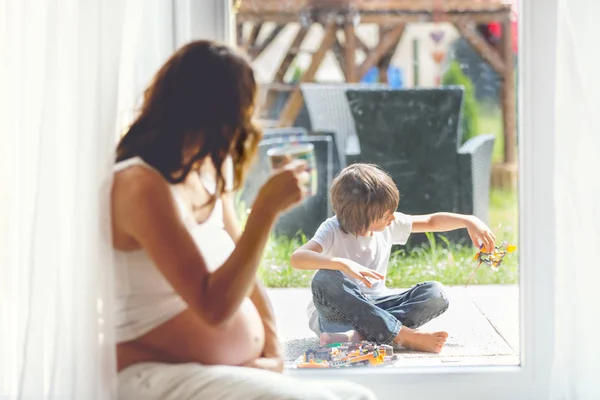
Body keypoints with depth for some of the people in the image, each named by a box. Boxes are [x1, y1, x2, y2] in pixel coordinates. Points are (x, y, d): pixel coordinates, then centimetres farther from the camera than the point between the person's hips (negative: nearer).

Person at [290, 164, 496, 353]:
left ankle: (362, 333, -34)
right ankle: (404, 336, -36)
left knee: (435, 294, -16)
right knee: (325, 280, -39)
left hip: (374, 306, 5)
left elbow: (432, 221, 12)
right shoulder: (333, 231, -16)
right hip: (340, 310, -5)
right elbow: (297, 258, -33)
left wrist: (469, 221, -4)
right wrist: (342, 263, -48)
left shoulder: (389, 225, 0)